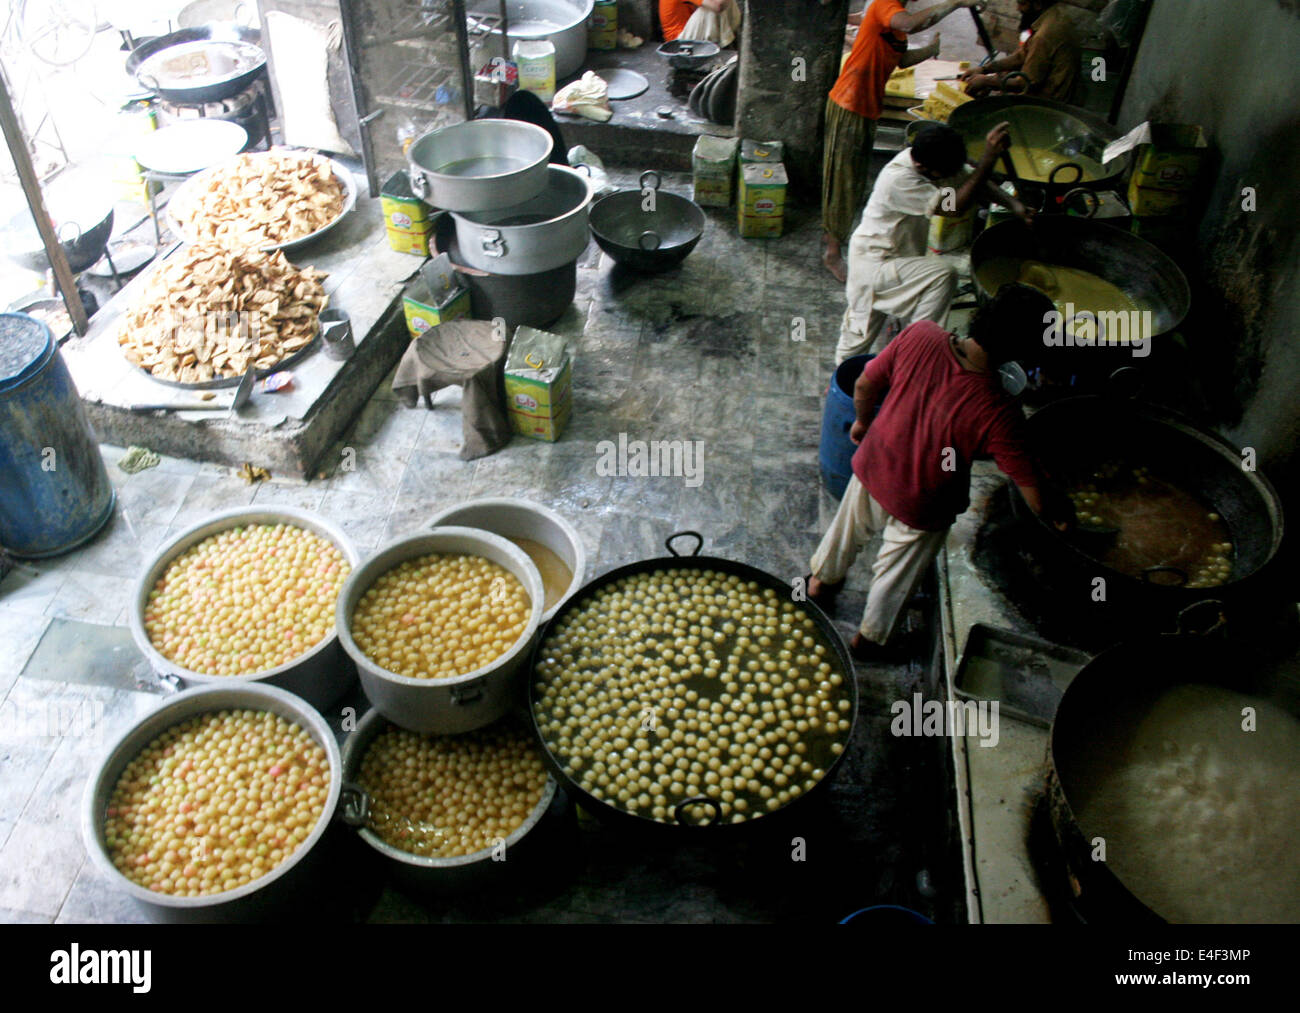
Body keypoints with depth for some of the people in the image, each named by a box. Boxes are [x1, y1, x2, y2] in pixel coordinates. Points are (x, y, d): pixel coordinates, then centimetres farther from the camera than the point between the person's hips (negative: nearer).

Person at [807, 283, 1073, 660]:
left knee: (848, 528, 34)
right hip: (921, 507, -4)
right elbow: (1036, 497, -23)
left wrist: (863, 421, 11)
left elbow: (864, 385, -10)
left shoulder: (920, 336, -26)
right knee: (896, 572, 25)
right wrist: (1061, 513, -1)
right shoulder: (998, 414, -34)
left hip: (874, 466, 4)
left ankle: (821, 580, 62)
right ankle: (868, 637, 50)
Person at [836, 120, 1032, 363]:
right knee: (944, 275, -24)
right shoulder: (899, 179, -32)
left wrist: (1013, 203, -10)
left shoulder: (926, 159, -6)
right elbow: (957, 207, -34)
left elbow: (975, 181, 5)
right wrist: (990, 155, -38)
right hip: (874, 263, -9)